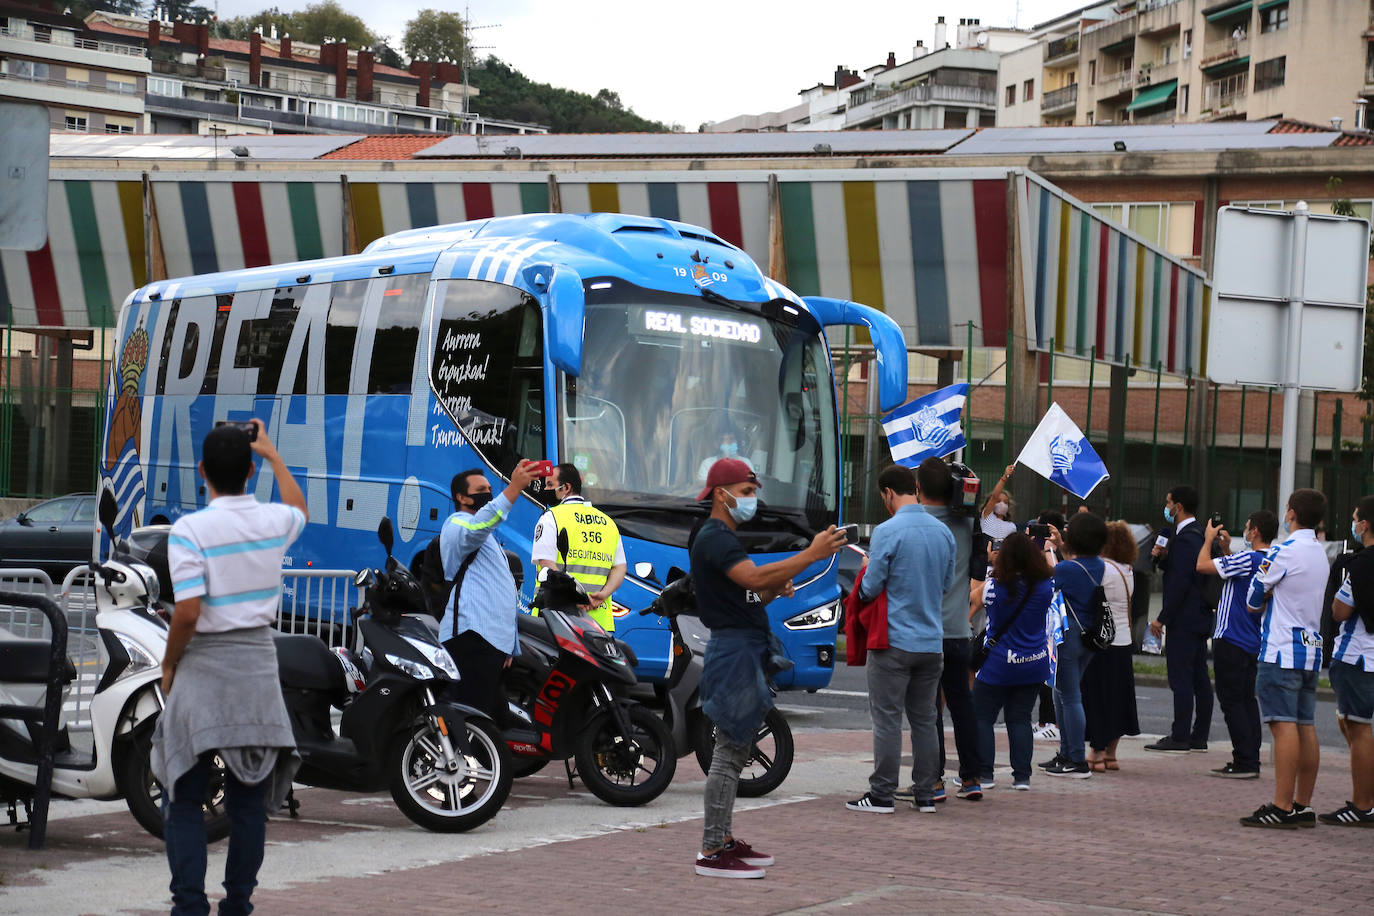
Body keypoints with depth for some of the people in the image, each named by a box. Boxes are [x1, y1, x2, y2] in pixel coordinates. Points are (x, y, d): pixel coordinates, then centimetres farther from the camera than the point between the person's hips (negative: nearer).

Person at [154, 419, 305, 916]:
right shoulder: (273, 521, 1)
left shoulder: (189, 529, -13)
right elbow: (298, 507, 28)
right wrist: (272, 454, 37)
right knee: (249, 799, 9)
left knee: (184, 799, 3)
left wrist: (168, 664, -1)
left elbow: (188, 612, -17)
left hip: (202, 669, -4)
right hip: (257, 667, 4)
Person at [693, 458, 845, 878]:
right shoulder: (715, 538, -14)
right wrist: (811, 554, -30)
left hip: (743, 650, 11)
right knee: (729, 751, -10)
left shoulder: (724, 538, 21)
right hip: (734, 649, -11)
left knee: (736, 749, 14)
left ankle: (723, 840, 20)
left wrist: (776, 588, 0)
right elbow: (755, 577, -29)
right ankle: (711, 852, -8)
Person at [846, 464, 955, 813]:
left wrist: (863, 581, 12)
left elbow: (870, 588, -9)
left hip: (895, 640, -6)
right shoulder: (943, 532, 6)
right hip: (932, 641, 6)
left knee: (887, 719, -1)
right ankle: (925, 795, 14)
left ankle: (882, 795, 1)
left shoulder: (887, 532, -13)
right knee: (924, 719, 11)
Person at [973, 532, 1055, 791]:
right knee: (1020, 719, 11)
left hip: (998, 665, -4)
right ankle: (1022, 776, 8)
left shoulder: (995, 586, -16)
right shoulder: (1046, 586, -6)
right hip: (1035, 663, 4)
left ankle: (983, 772, 4)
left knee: (981, 717, 7)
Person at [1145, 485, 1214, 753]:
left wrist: (1162, 618, -18)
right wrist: (1164, 556, 3)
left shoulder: (1184, 539, -16)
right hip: (1200, 618, 10)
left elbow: (1179, 582, -21)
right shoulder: (1199, 534, 15)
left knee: (1181, 678, -8)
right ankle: (1199, 736, 14)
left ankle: (1179, 738, -7)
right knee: (1199, 679, 10)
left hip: (1184, 620, -10)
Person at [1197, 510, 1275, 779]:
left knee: (1232, 701, -5)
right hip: (1253, 643, 9)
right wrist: (1226, 549, 24)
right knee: (1247, 699, 13)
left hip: (1231, 640, -9)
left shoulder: (1247, 559, -19)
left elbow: (1203, 565, -16)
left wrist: (1209, 539, -1)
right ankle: (1251, 761, 15)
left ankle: (1245, 762, -7)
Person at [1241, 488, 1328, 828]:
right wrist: (1273, 601, 6)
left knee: (1284, 725, -10)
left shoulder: (1284, 551, -11)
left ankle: (1281, 808, -13)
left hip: (1282, 650, -8)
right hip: (1311, 648, 8)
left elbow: (1253, 601, -4)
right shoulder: (1320, 553, 15)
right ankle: (1303, 806, 11)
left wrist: (1260, 602, 15)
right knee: (1306, 727, 8)